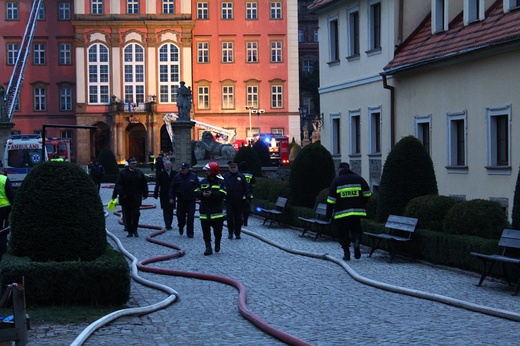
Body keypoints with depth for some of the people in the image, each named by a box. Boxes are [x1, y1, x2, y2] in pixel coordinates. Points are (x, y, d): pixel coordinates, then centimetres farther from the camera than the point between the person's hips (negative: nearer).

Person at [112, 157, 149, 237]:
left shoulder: (139, 173, 7)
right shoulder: (123, 173, -1)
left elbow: (144, 184, 13)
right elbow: (118, 185, -6)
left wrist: (145, 194, 9)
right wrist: (122, 194, -18)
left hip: (136, 198, 1)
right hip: (126, 198, -1)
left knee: (136, 214, -6)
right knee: (128, 216, 3)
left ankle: (135, 230, 7)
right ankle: (130, 231, 11)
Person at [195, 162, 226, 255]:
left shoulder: (221, 182, -3)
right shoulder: (203, 182, 11)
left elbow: (222, 195, -16)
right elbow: (196, 193, 6)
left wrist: (211, 194, -26)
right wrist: (203, 194, -15)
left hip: (216, 212, -3)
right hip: (204, 212, 3)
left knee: (217, 230, 6)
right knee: (206, 232, 1)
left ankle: (217, 245, 29)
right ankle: (208, 248, 5)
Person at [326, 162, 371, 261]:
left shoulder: (336, 181, 2)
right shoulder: (358, 179, 7)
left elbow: (331, 199, -1)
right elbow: (367, 194, 5)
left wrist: (329, 214, 3)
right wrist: (361, 204, 21)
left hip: (342, 213, -2)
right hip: (357, 211, 2)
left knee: (343, 233, 8)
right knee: (356, 230, 15)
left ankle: (346, 253, 2)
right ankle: (356, 242, -14)